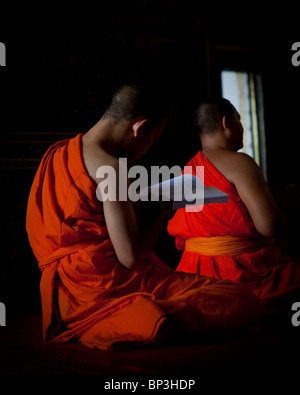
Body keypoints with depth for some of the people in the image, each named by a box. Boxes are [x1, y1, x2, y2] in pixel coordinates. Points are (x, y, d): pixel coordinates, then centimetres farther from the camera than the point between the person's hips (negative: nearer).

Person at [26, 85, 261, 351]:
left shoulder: (56, 153, 11)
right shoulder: (110, 168, -18)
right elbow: (131, 257, -20)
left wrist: (138, 199, 22)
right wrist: (163, 212, -2)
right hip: (111, 286, -10)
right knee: (245, 304, -12)